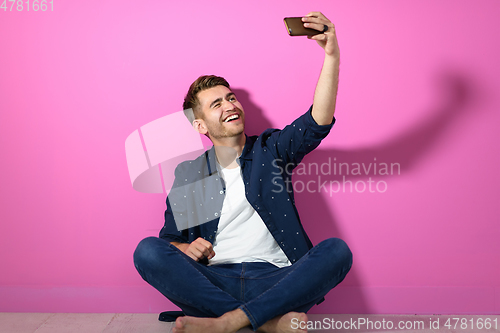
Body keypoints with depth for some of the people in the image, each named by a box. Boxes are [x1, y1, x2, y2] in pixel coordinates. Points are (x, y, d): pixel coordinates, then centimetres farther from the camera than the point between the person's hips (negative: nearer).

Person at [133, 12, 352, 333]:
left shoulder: (270, 150, 11)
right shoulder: (188, 174, 13)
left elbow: (318, 122, -6)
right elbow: (170, 238, 16)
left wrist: (332, 55, -19)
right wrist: (186, 249, -9)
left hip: (274, 279, 0)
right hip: (213, 283, 1)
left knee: (337, 251, -27)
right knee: (148, 251, -23)